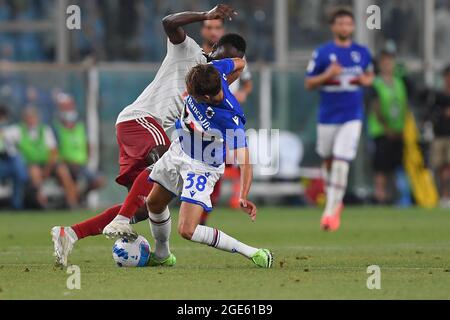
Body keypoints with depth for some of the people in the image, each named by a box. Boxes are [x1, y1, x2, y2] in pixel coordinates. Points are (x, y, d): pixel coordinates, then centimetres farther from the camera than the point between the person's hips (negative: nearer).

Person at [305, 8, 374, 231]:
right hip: (328, 117, 1)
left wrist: (367, 80, -2)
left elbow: (369, 75, 22)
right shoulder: (322, 53, -2)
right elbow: (309, 83, 0)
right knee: (328, 160, 10)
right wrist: (327, 75, -17)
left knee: (341, 162, -13)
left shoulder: (362, 53, 5)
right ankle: (335, 201, 34)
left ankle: (331, 211, -12)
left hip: (352, 117, 0)